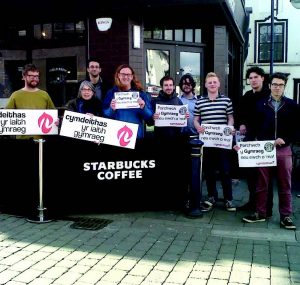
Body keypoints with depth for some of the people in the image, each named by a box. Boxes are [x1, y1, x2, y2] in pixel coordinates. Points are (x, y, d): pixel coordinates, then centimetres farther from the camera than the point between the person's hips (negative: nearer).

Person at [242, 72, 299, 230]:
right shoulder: (261, 104, 6)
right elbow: (254, 127, 3)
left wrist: (285, 139, -13)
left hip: (283, 150, 0)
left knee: (285, 186, 6)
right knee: (262, 184, 7)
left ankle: (285, 216, 15)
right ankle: (260, 213, 18)